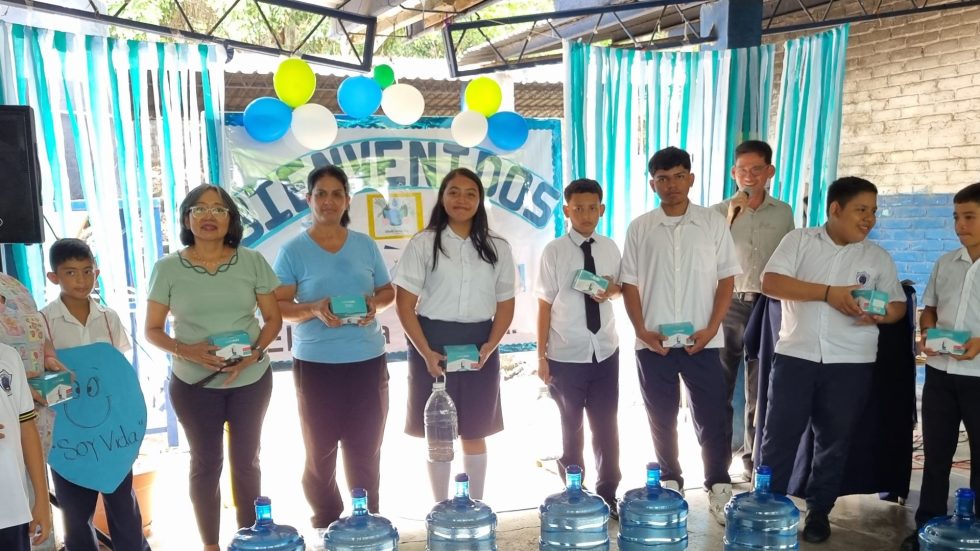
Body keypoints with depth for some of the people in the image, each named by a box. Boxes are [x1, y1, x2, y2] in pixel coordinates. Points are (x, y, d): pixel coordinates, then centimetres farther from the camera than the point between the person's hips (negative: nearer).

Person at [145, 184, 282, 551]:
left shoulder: (252, 262, -4)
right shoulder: (168, 268, -5)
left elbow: (273, 318, 2)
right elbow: (152, 330, -1)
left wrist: (255, 352, -16)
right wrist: (185, 350, -19)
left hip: (251, 380, 1)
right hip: (194, 384, -1)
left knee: (246, 460, 14)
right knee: (206, 462, 11)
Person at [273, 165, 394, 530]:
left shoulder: (366, 246, 6)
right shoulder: (293, 251, -3)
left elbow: (388, 291, 12)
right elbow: (278, 305, -5)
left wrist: (376, 303, -10)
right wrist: (314, 309, -23)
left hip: (368, 361, 3)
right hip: (316, 364, -2)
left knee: (366, 451, 13)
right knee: (320, 453, 9)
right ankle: (327, 526, 26)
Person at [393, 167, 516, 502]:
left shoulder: (497, 248, 6)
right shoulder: (423, 244, -1)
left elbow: (506, 305, 6)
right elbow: (404, 304, -5)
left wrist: (490, 346, -10)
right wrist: (426, 353, -14)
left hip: (479, 345, 2)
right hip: (433, 343, -2)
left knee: (474, 433, 10)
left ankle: (476, 507, 25)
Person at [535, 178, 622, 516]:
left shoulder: (610, 249, 0)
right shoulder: (554, 252, -10)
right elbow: (545, 305, -8)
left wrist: (612, 289, -11)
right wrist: (541, 355, -8)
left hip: (605, 351, 3)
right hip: (566, 355, -3)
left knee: (606, 426, 13)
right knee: (571, 428, 15)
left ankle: (607, 494, 31)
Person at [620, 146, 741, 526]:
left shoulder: (713, 223, 2)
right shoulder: (639, 228, 3)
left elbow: (726, 279, 2)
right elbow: (629, 283, 5)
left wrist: (711, 328, -8)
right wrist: (641, 330, -6)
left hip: (702, 340, -1)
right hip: (653, 341, 1)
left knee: (712, 417, 2)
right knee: (661, 418, 11)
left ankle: (719, 490, 15)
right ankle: (670, 484, 26)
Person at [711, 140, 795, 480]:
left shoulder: (783, 212, 8)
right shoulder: (719, 212, 2)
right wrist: (731, 218, -15)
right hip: (729, 305, -1)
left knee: (760, 390, 9)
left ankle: (753, 459, 20)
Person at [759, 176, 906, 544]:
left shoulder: (878, 257, 8)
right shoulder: (799, 240, 2)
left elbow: (898, 305, 9)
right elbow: (770, 282, -10)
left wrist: (880, 315, -15)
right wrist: (829, 292, -17)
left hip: (850, 362, 2)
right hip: (795, 354, -2)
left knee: (834, 441, 10)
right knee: (779, 435, 2)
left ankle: (818, 511, 24)